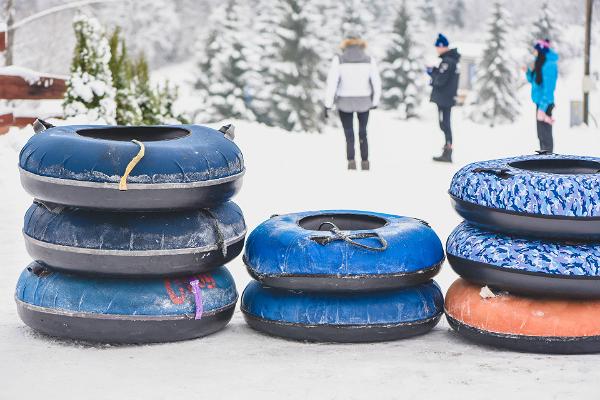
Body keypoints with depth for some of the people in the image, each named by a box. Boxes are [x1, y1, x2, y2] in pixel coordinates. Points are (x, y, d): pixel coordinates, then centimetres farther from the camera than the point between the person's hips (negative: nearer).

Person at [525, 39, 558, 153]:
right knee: (542, 134, 15)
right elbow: (533, 81, 23)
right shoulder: (540, 64, 12)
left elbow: (548, 88, -21)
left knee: (545, 134, -8)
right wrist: (529, 71, 4)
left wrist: (542, 107, -23)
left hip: (545, 104, -10)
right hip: (540, 103, 10)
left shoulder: (549, 65, -17)